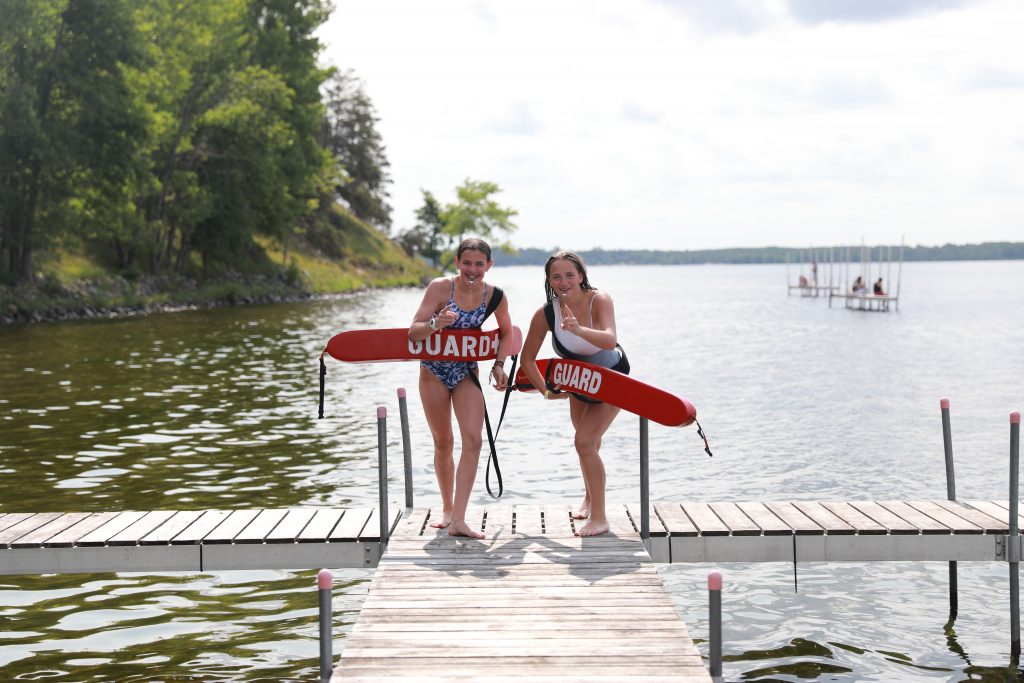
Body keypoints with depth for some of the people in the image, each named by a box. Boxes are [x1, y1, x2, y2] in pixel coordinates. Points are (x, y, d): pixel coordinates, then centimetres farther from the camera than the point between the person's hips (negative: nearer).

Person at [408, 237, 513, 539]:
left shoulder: (495, 296, -10)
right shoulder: (440, 287, -17)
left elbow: (506, 332, 10)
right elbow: (414, 331, -21)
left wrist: (499, 363, -5)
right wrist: (436, 324, -41)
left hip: (467, 372, 1)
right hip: (434, 370, -1)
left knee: (473, 440, -15)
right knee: (443, 443, 10)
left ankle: (458, 520, -14)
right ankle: (447, 509, 29)